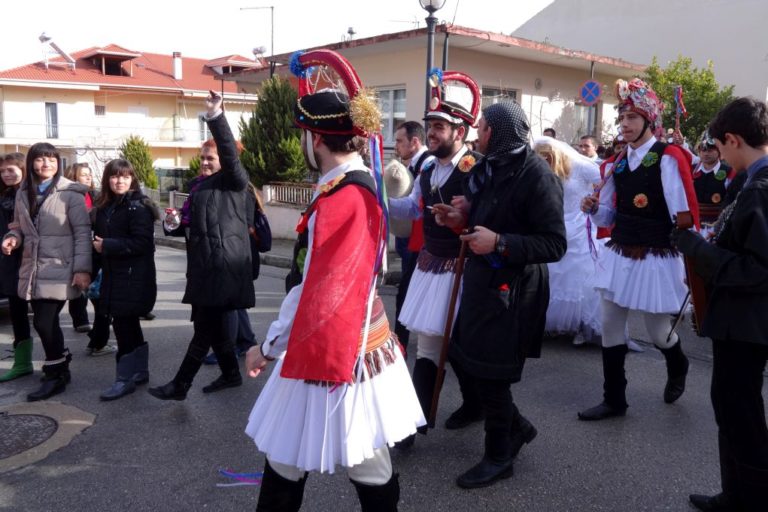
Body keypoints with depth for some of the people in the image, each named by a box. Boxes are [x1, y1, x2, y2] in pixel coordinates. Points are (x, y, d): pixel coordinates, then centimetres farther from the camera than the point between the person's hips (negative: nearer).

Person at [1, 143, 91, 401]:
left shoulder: (70, 193, -8)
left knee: (43, 323, -9)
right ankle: (60, 368, 31)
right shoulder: (23, 193, 10)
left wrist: (82, 268, -15)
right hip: (32, 270, 6)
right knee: (47, 323, 12)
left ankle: (55, 376, 9)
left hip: (58, 270, -6)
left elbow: (83, 232, -9)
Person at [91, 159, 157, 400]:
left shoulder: (138, 208, -10)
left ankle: (125, 378, 4)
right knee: (129, 326, 15)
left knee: (123, 325, -6)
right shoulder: (103, 208, 12)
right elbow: (99, 240, 16)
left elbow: (141, 243, -19)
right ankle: (140, 371, 26)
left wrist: (106, 246, -17)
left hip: (134, 278, -8)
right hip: (113, 276, 8)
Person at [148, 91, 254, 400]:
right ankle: (231, 374, 29)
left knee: (204, 329, -3)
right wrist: (178, 222, 6)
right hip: (205, 266, 9)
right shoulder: (201, 185, 18)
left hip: (222, 267, -9)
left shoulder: (234, 181, -5)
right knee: (213, 326, 16)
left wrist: (215, 116, -35)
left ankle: (180, 386, 3)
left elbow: (230, 153, -25)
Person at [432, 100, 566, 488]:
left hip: (512, 290, -9)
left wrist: (499, 243, -28)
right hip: (482, 279, 9)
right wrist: (461, 219, 0)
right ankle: (515, 427, 34)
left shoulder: (537, 176, -17)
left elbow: (554, 245, -20)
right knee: (462, 357, 15)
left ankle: (499, 456, 23)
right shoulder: (489, 169, 8)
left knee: (490, 373, 1)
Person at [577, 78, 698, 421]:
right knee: (610, 326, 6)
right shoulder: (616, 163, 8)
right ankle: (614, 400, 19)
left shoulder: (667, 158, -10)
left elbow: (682, 213, -12)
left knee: (657, 331, 8)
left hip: (656, 259, -6)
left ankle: (678, 368, 44)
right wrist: (593, 209, -7)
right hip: (618, 255, 6)